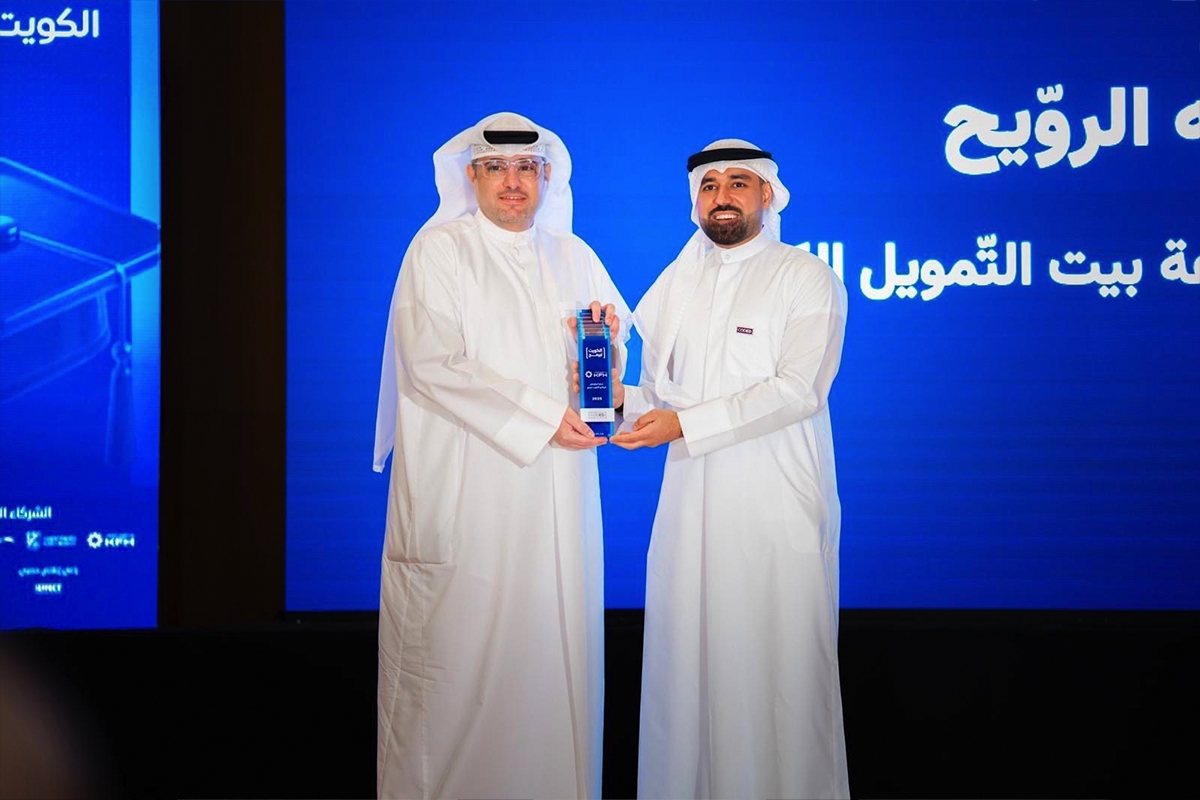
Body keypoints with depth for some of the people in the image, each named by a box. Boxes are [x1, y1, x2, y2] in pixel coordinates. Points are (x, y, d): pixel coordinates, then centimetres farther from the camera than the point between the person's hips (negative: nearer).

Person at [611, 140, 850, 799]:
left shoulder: (807, 277, 1)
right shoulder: (677, 285, 18)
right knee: (685, 664, 3)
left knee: (779, 667, -3)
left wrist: (684, 424, -18)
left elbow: (797, 389, -12)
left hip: (778, 507, -4)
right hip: (691, 505, 5)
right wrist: (619, 398, -3)